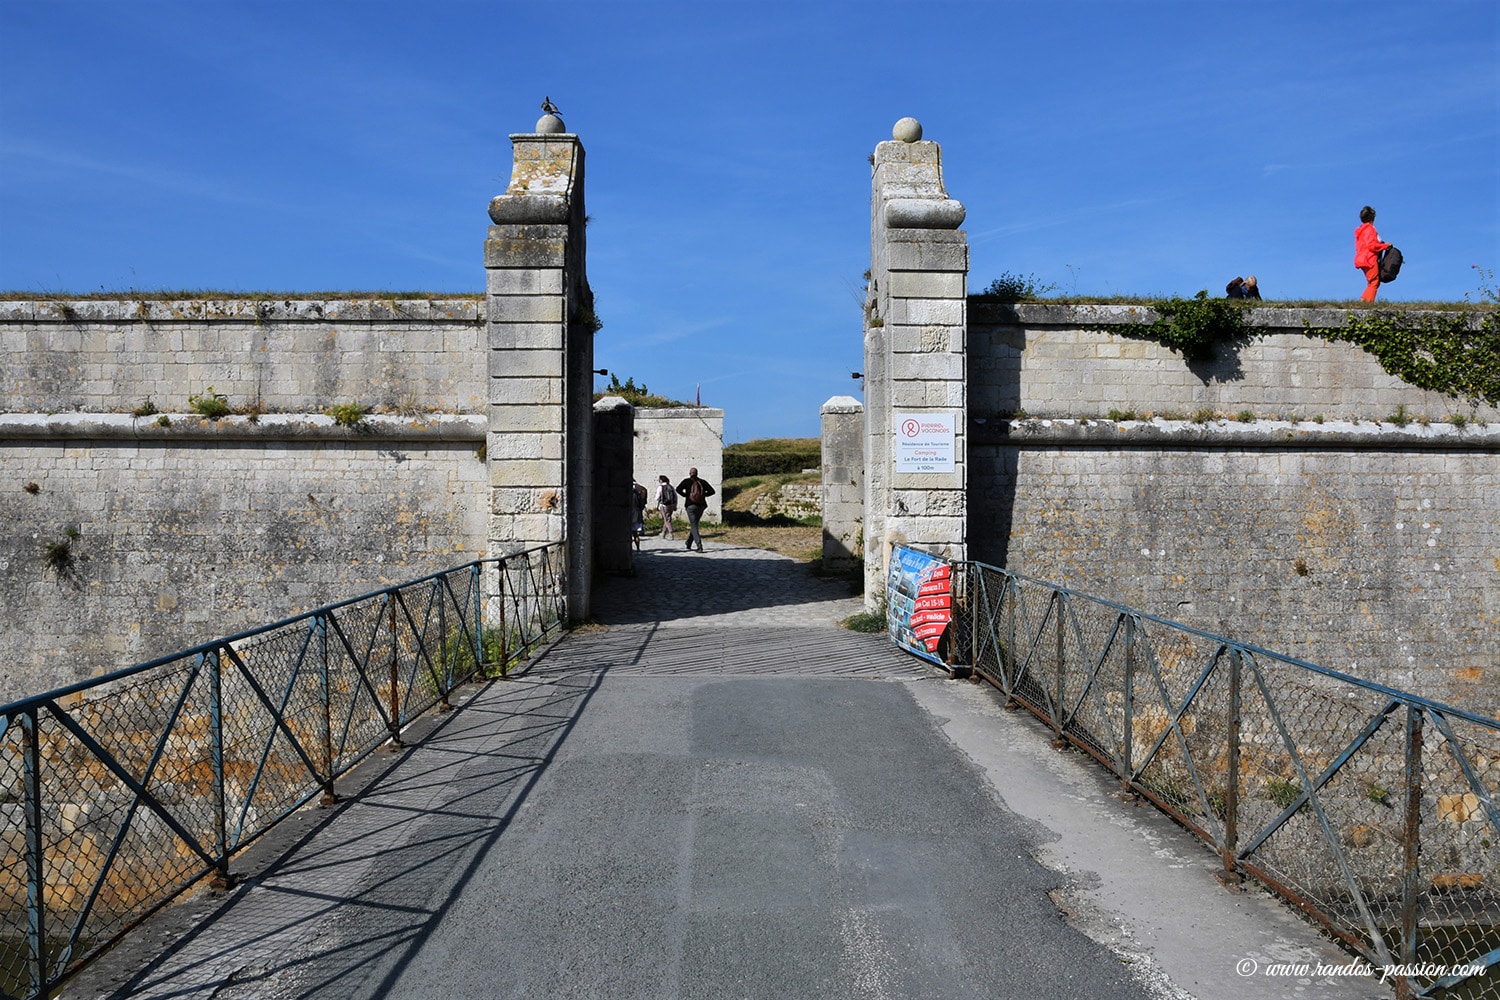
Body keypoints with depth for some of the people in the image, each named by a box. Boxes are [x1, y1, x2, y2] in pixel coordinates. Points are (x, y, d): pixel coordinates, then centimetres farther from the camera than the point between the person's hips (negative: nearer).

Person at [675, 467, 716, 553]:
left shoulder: (687, 481, 1)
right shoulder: (702, 482, 8)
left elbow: (678, 489, -13)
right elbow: (712, 491, 2)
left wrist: (685, 495, 2)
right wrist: (704, 495, 13)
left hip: (691, 505, -3)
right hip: (701, 506, 4)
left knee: (694, 526, -5)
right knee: (694, 524, 20)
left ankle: (700, 546, -19)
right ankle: (688, 544, 30)